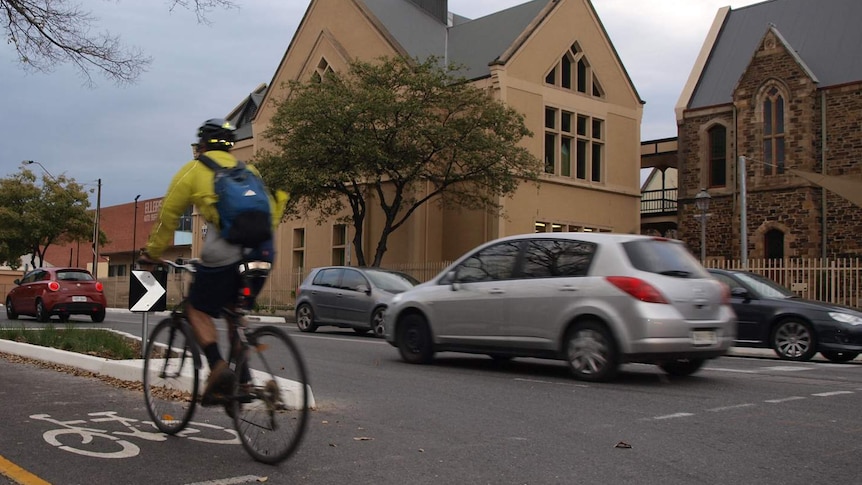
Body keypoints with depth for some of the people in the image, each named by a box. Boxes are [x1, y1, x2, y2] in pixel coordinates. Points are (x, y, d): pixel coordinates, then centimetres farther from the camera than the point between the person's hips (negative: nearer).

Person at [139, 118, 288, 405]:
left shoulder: (194, 170, 12)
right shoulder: (247, 169, 25)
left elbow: (168, 216, 11)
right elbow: (273, 205, 22)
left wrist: (152, 253, 21)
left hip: (222, 253, -5)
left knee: (198, 310, 9)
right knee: (235, 311, 24)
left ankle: (218, 366, -15)